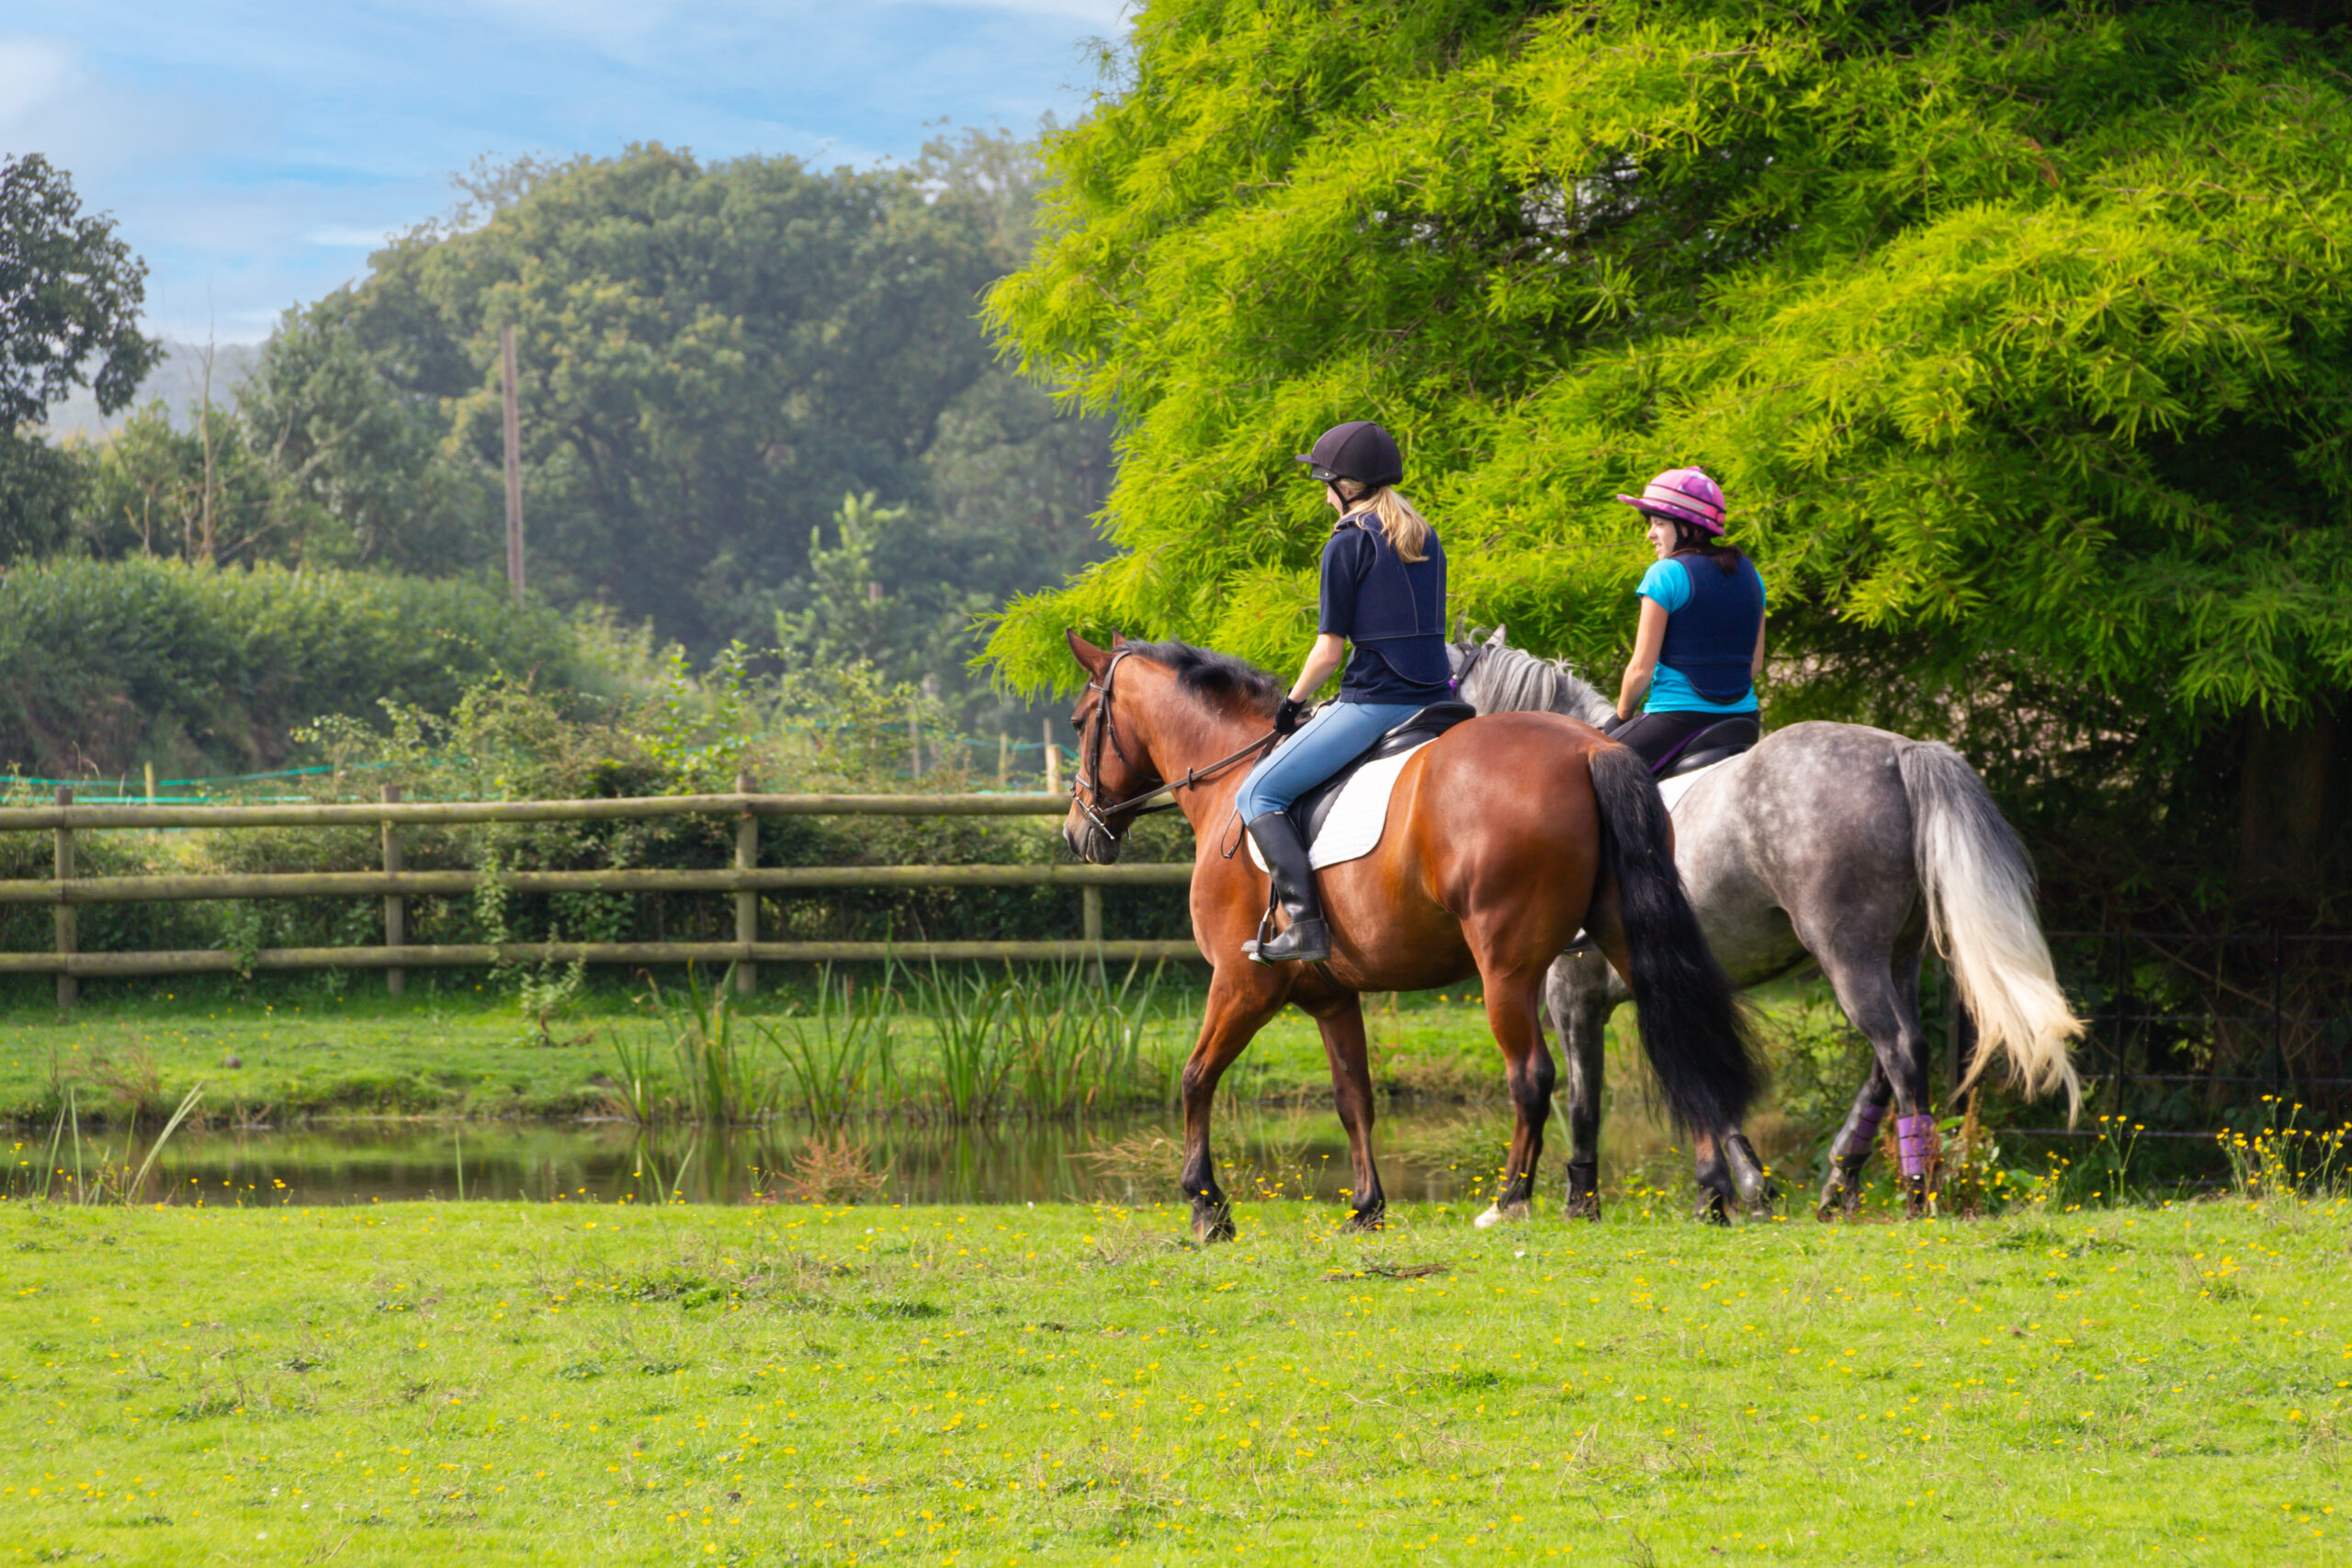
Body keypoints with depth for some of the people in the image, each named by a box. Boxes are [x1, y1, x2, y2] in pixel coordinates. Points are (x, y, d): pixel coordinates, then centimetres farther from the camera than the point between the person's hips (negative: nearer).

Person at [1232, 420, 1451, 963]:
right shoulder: (1426, 539, 14)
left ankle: (1306, 923, -15)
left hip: (1373, 704, -8)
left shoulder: (1348, 543, -8)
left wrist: (1292, 704, 9)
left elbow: (1329, 650, -8)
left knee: (1258, 795, -2)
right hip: (1434, 702, 8)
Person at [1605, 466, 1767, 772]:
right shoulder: (1749, 574, 10)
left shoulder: (1665, 574, -10)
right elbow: (1755, 662, 15)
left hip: (1677, 719, -7)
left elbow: (1641, 668, -10)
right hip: (1743, 721, 7)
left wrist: (1622, 715, 5)